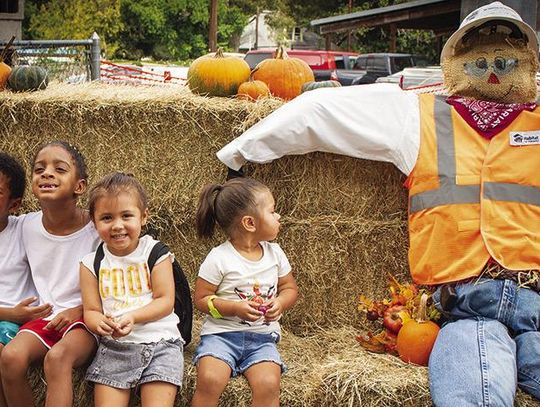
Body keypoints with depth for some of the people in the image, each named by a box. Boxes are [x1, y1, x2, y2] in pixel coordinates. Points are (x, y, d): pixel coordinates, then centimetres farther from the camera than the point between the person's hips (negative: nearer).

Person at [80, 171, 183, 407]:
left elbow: (165, 301, -4)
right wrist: (99, 322, -20)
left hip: (159, 342, -2)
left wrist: (132, 317, -20)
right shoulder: (92, 263, 5)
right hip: (113, 346, 2)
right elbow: (91, 310, 4)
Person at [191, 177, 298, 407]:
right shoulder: (219, 258, -7)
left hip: (262, 338, 3)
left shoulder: (275, 253, 7)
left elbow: (289, 288, 18)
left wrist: (280, 303, -4)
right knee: (210, 379, -29)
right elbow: (201, 299, -4)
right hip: (221, 334, -3)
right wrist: (234, 308, -17)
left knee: (268, 384, -25)